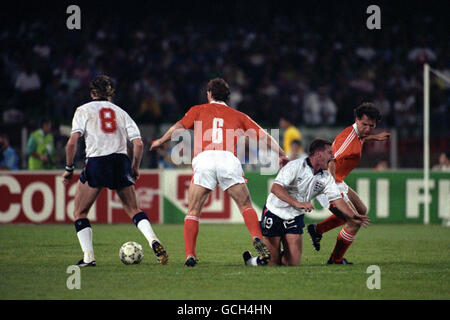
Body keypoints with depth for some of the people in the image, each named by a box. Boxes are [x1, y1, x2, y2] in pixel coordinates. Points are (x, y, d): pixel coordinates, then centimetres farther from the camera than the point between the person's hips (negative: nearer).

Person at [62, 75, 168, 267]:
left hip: (96, 163, -3)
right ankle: (153, 241, -8)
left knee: (79, 213, 11)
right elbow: (138, 144, 7)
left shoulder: (84, 110, 7)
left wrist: (69, 169, 4)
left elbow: (72, 142, -5)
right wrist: (135, 168, 19)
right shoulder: (120, 112, 16)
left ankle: (88, 257, 1)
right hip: (121, 161, 3)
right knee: (133, 209, 16)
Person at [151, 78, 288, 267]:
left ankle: (190, 255, -4)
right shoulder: (238, 116, 26)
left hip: (203, 160, -1)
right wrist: (281, 155, 24)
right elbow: (262, 135, 20)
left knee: (193, 212, 8)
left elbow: (178, 127, 10)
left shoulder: (198, 111, 22)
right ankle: (257, 239, -14)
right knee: (246, 206, 11)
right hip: (229, 159, 1)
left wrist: (160, 142, 24)